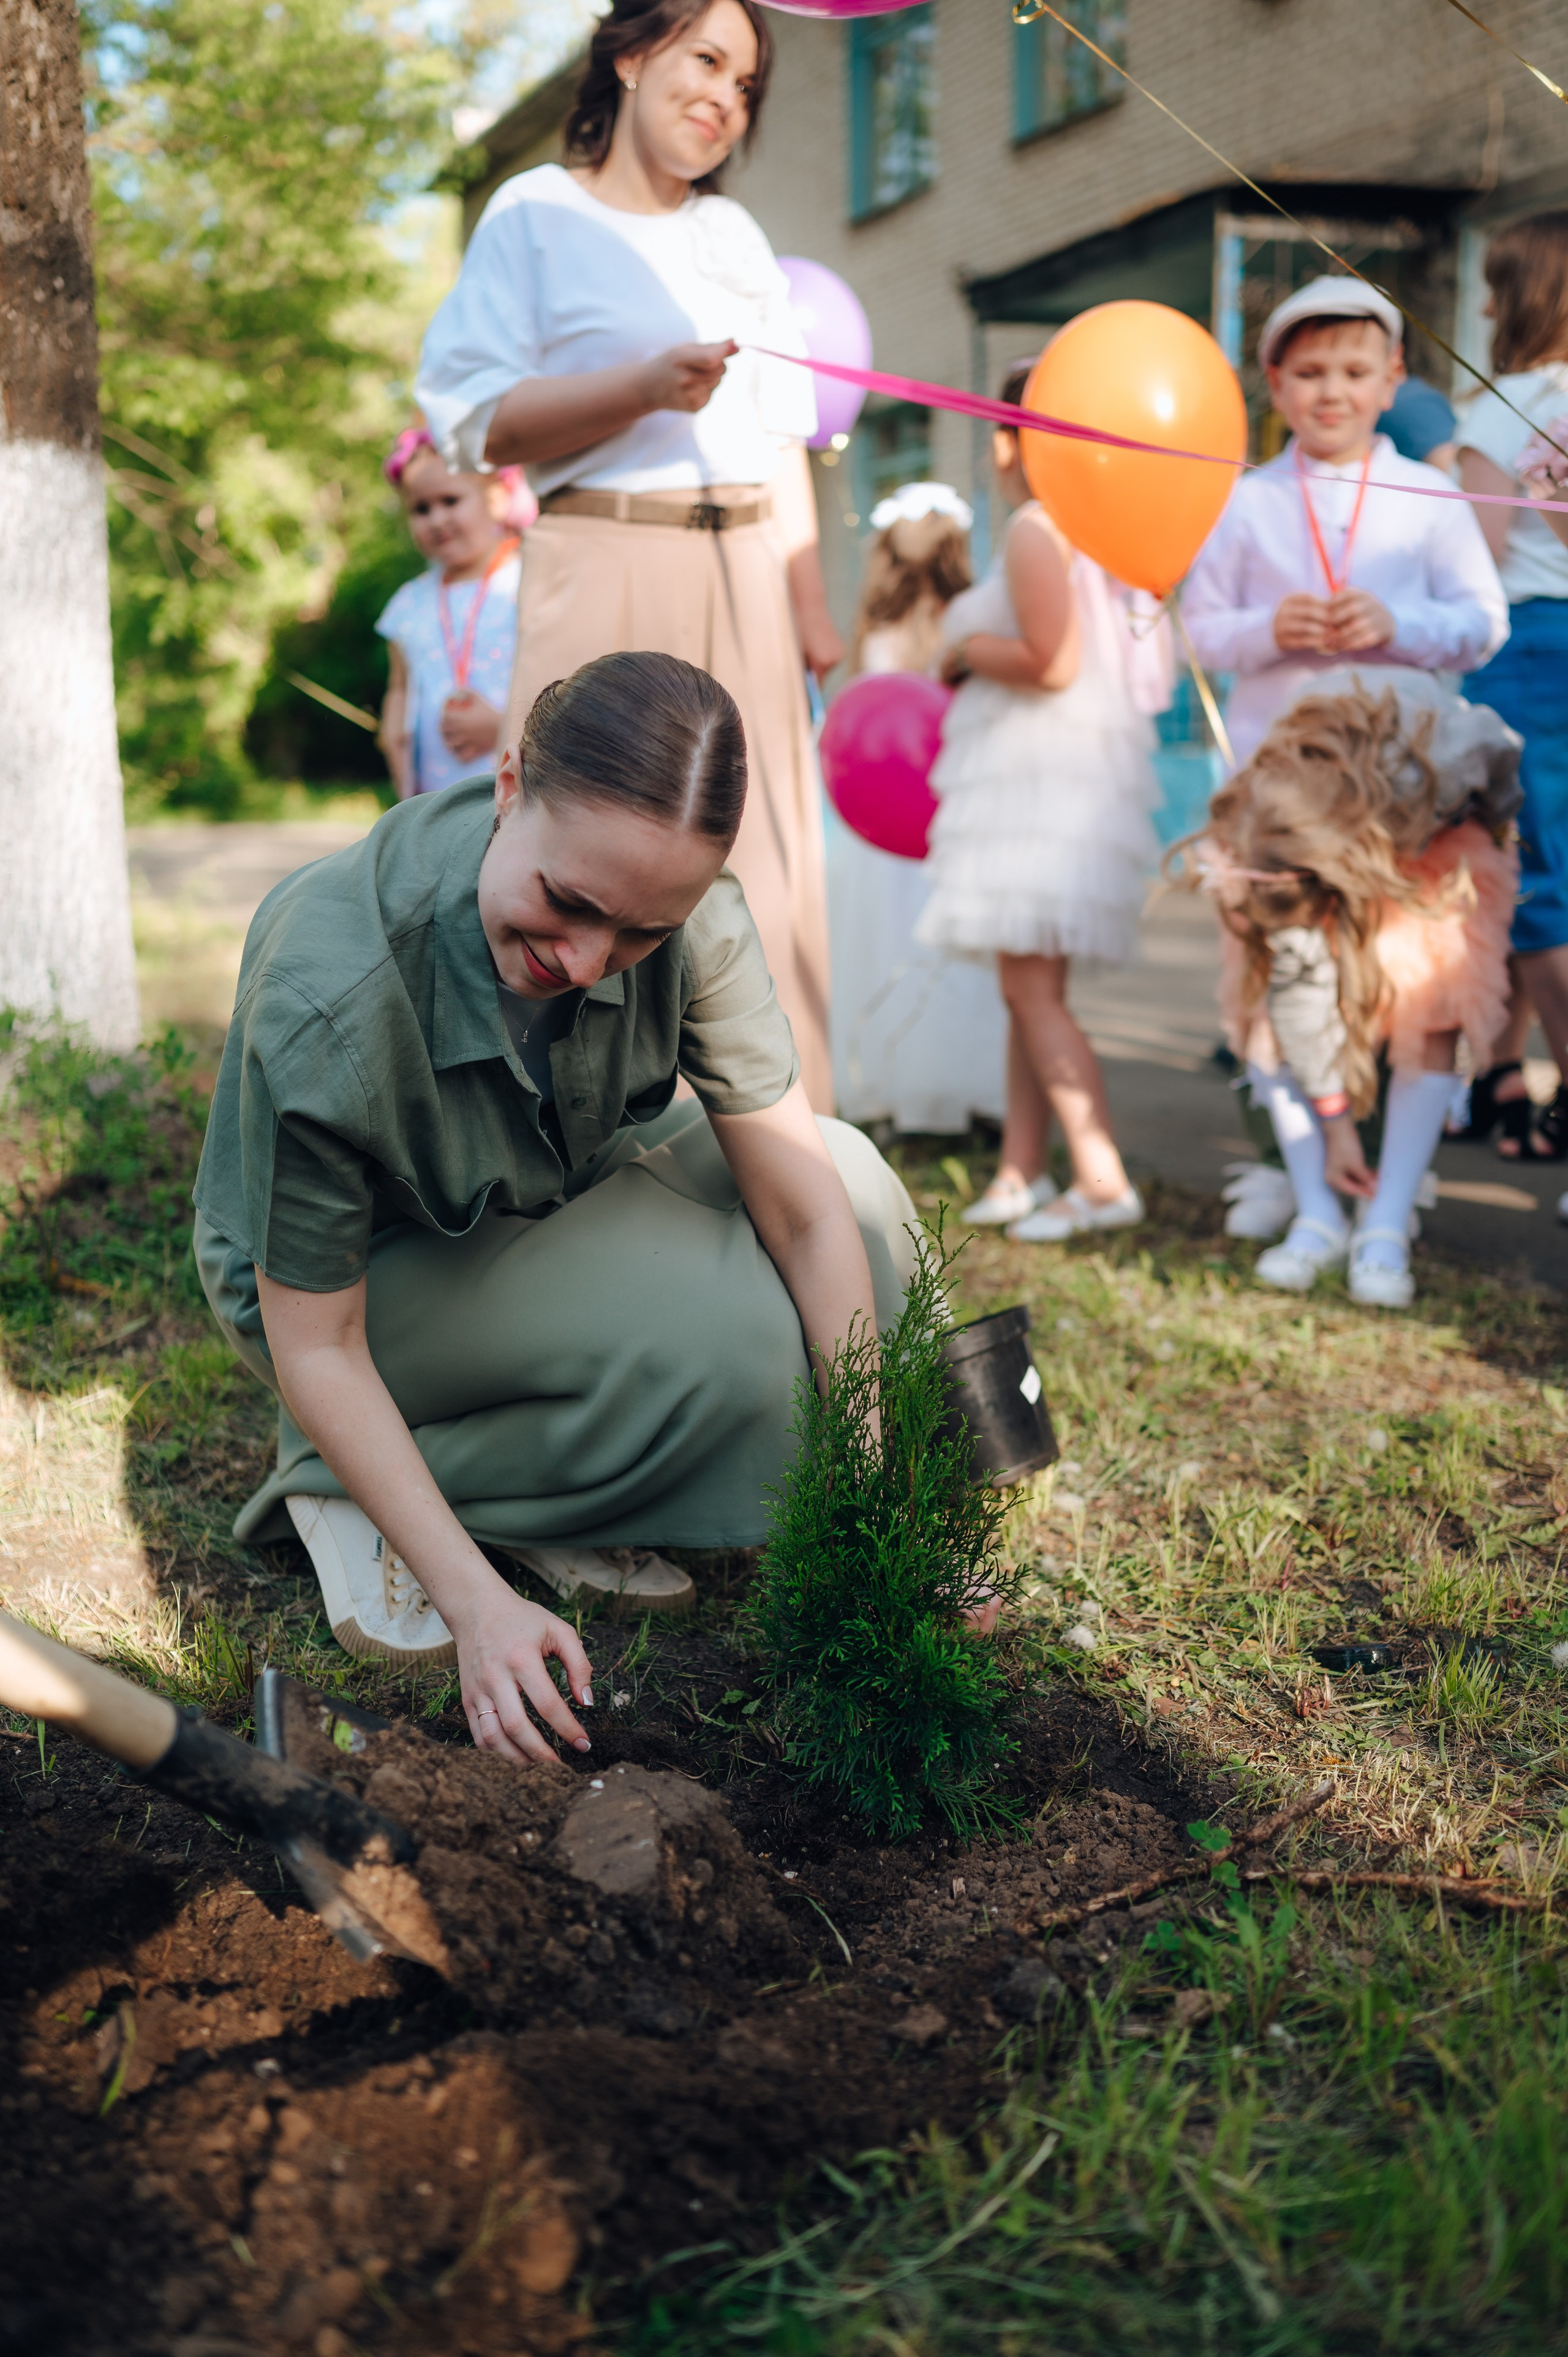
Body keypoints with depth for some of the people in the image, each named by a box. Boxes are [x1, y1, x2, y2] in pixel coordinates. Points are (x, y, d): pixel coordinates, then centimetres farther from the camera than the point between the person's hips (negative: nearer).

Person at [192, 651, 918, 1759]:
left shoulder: (687, 917, -24)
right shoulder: (326, 1009, -37)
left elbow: (808, 1213, -20)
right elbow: (315, 1349, -26)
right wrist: (476, 1603, -30)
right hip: (366, 1271, -6)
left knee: (854, 1178, -13)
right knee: (734, 1326, -28)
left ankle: (563, 1498, 0)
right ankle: (346, 1488, -8)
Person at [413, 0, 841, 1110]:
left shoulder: (735, 233, 18)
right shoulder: (538, 213, 4)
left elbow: (781, 437, 16)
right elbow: (483, 422, -6)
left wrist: (811, 604, 9)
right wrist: (645, 386, -19)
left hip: (743, 582, 5)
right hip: (608, 577, -5)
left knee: (759, 877, 4)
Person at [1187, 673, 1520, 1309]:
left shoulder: (1441, 754, -45)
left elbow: (1503, 758, -19)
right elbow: (1300, 981, -27)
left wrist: (1493, 832, 2)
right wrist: (1333, 1120, -20)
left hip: (1439, 835, -1)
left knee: (1429, 1018, -19)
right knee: (1267, 1008, -17)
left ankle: (1386, 1232, -18)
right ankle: (1317, 1220, -11)